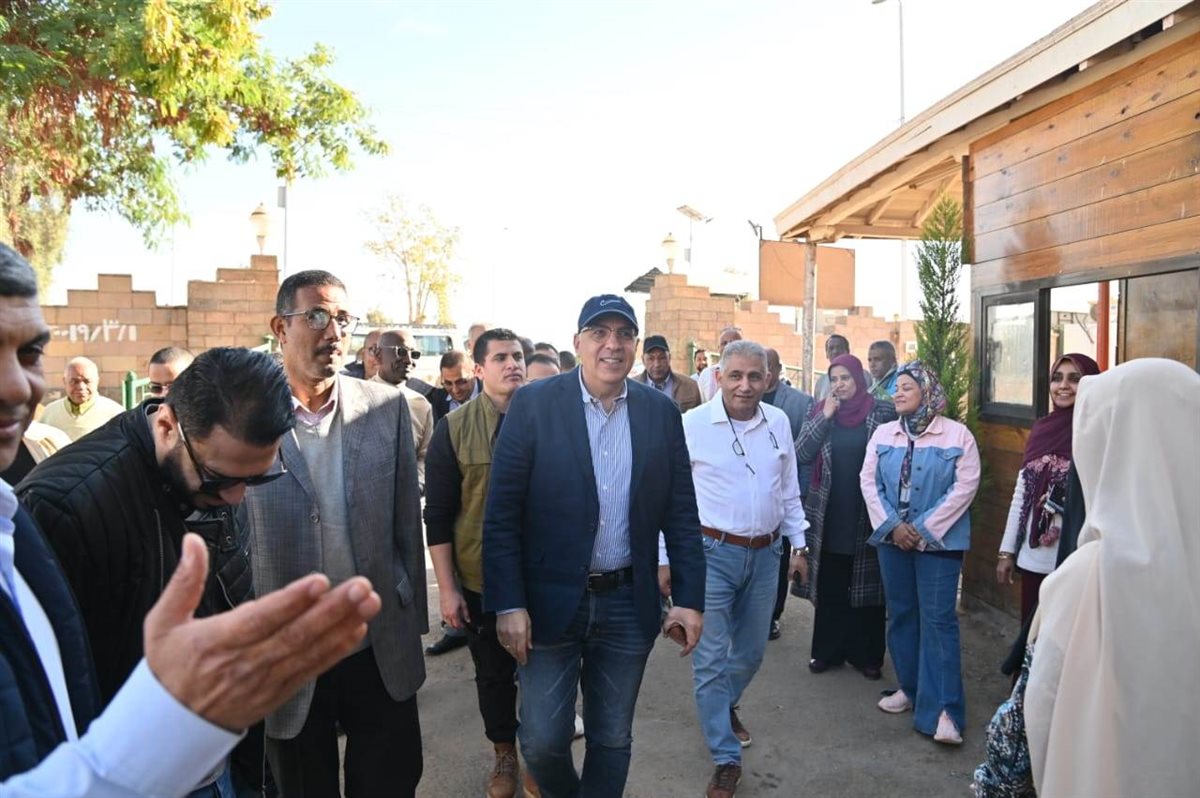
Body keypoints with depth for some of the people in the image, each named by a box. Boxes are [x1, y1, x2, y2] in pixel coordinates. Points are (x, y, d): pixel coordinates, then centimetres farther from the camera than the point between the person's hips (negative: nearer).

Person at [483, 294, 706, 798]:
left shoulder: (661, 412, 0)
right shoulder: (533, 404, -8)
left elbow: (681, 514, 4)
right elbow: (501, 514, -8)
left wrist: (690, 599, 0)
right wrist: (508, 604, -12)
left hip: (629, 605, 2)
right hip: (549, 601, -2)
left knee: (612, 740, 16)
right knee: (542, 741, 9)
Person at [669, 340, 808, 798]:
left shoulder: (778, 423, 2)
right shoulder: (691, 425, -11)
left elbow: (789, 491, 13)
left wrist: (799, 545, 12)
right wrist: (664, 558, -6)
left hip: (765, 553, 5)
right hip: (711, 553, -4)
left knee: (751, 651, 18)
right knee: (711, 658, 0)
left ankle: (725, 707, 48)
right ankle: (726, 758, 16)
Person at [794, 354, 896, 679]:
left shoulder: (883, 412, -3)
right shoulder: (820, 411, 3)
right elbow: (801, 454, -5)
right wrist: (824, 417, -14)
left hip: (867, 515, -2)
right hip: (829, 515, 2)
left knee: (866, 586, 6)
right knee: (829, 587, 9)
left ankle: (866, 653, 20)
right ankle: (828, 650, 22)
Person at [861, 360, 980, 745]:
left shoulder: (957, 435, -5)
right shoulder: (883, 434, 7)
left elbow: (964, 487, -10)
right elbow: (869, 482, 2)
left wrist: (924, 530, -14)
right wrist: (891, 526, -10)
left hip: (938, 541, -4)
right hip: (892, 538, 5)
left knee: (938, 620, -6)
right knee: (901, 614, 12)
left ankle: (944, 709, -1)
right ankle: (909, 688, 27)